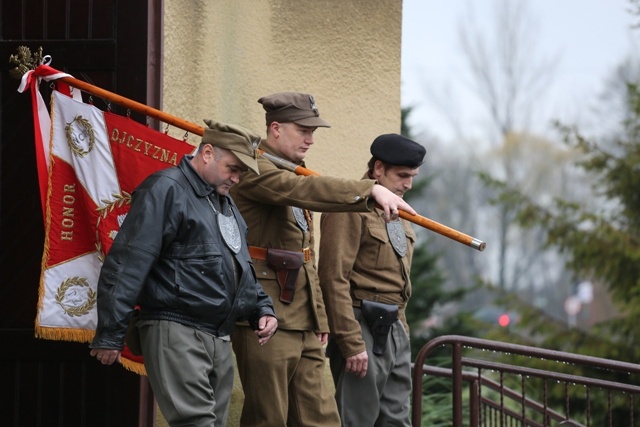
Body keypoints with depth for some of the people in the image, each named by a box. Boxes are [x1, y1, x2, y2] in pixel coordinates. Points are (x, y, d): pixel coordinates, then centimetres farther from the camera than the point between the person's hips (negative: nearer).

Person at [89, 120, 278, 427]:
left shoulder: (226, 203, 21)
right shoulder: (167, 190, -9)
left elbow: (242, 268, 32)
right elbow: (127, 265, -14)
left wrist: (262, 308, 13)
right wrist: (110, 335, -18)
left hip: (219, 339, 9)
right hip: (176, 332, -9)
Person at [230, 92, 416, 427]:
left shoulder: (293, 175, 21)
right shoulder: (254, 170, -9)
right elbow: (308, 190, -28)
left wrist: (319, 318, 18)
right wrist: (371, 190, -35)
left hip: (303, 327, 9)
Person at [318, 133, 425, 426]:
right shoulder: (351, 209, -12)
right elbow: (334, 279, -18)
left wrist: (401, 329, 17)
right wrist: (352, 344, -19)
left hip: (394, 329, 9)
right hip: (364, 332, -9)